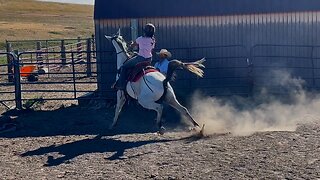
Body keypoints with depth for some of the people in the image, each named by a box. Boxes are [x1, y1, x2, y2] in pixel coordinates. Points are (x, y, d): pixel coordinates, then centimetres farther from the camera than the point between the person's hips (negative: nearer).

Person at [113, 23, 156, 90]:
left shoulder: (141, 39, -11)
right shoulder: (153, 40, 6)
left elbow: (133, 45, 7)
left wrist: (130, 45, 31)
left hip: (140, 58, -7)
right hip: (149, 59, 7)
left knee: (124, 67, 4)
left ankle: (121, 85, 2)